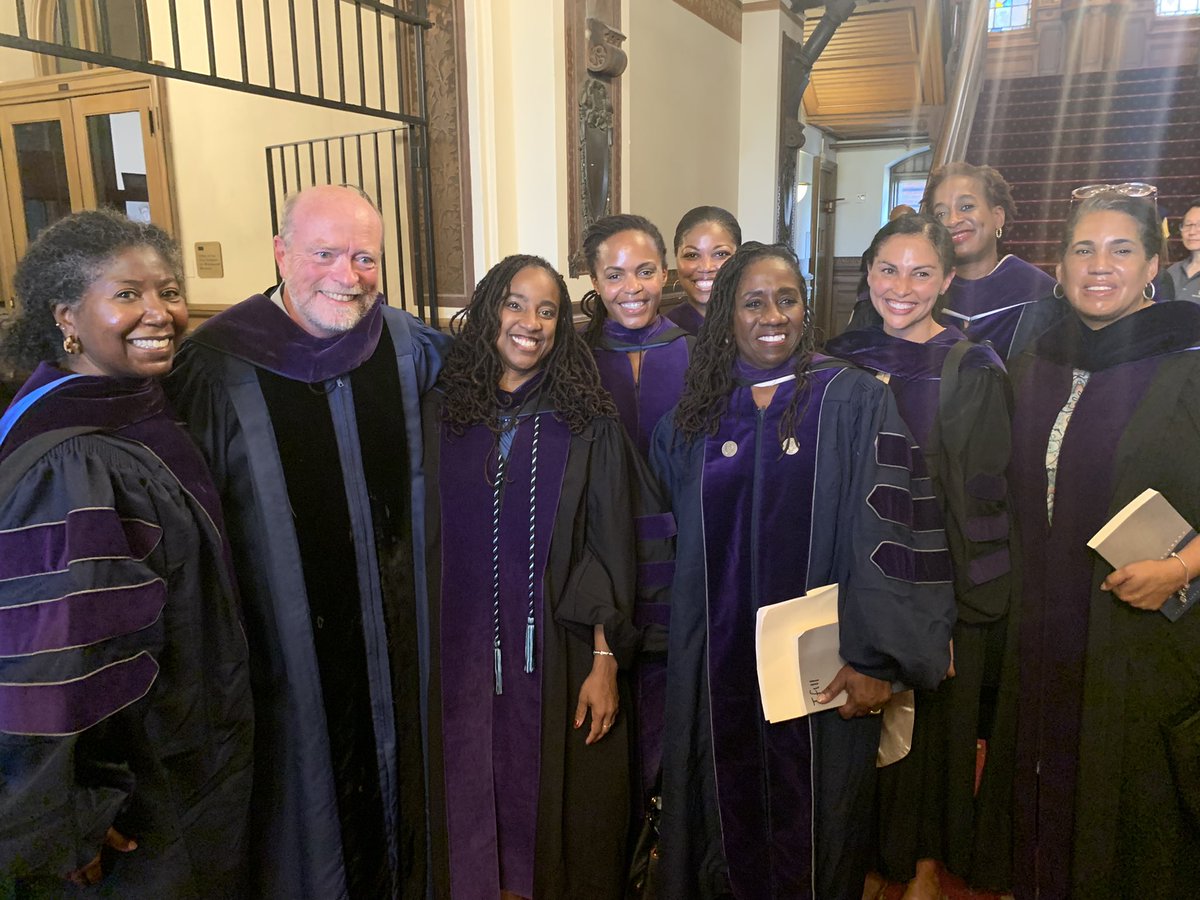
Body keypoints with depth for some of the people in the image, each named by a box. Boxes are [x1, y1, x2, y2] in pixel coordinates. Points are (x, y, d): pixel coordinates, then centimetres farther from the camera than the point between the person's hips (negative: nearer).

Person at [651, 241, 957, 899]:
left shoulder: (855, 401, -5)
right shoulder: (697, 414, 6)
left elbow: (884, 531, -11)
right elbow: (671, 537, 13)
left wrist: (876, 656, -16)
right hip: (719, 666, 3)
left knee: (811, 828, 11)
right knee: (729, 817, 14)